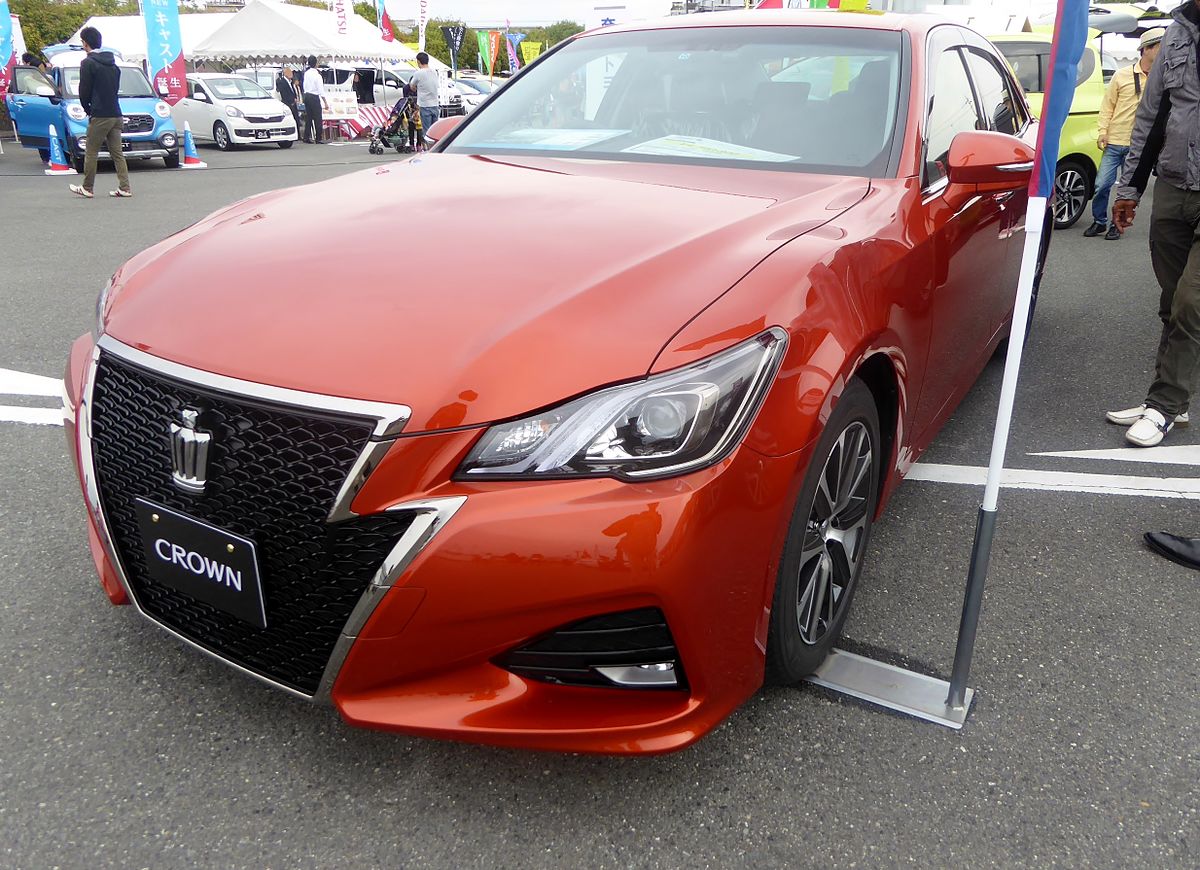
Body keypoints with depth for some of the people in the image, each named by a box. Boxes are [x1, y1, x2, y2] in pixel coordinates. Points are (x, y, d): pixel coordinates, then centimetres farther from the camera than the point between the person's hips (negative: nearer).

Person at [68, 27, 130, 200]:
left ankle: (87, 188, 8)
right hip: (116, 114, 7)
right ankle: (124, 188, 0)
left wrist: (88, 110, 11)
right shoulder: (112, 63, 14)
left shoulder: (88, 63, -8)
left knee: (91, 153, 2)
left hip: (100, 116, -7)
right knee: (117, 153, 6)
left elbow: (84, 91, -7)